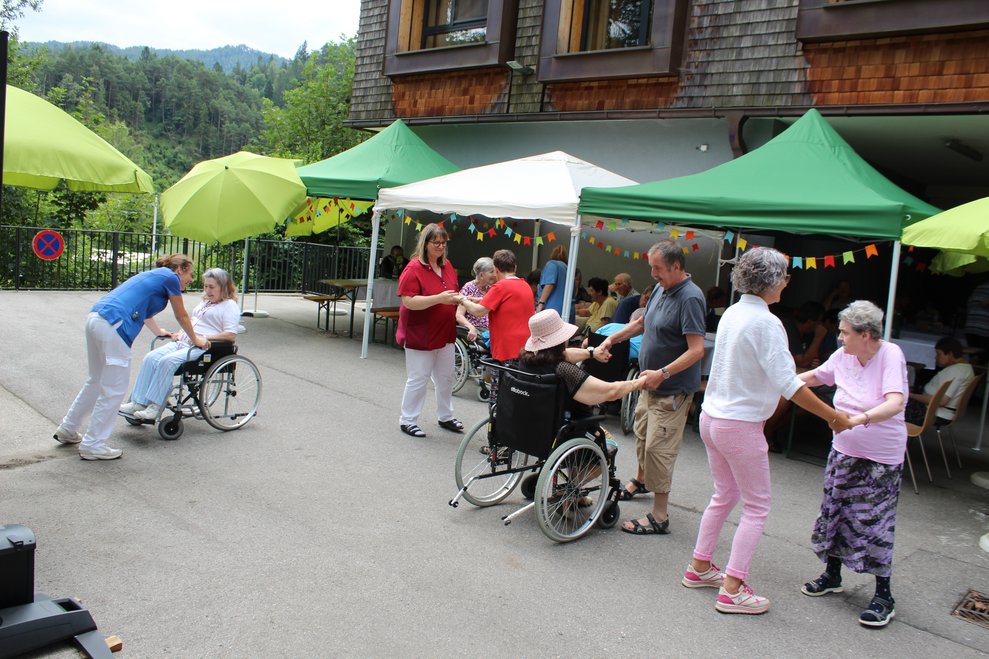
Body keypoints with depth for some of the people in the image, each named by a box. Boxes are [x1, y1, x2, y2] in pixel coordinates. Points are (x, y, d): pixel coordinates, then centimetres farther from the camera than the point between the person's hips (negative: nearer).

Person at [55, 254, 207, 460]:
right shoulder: (170, 277, 3)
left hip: (95, 319, 10)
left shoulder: (153, 275, 29)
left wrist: (160, 332, 64)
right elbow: (182, 316, 13)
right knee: (114, 389, 0)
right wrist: (195, 339, 29)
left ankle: (67, 430, 35)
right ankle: (92, 445, 6)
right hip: (114, 326, -10)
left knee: (96, 380, 23)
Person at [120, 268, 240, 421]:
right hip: (184, 342, 9)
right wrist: (181, 333, 15)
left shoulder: (230, 306, -2)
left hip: (203, 348, -9)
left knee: (167, 361, -29)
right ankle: (138, 402, -15)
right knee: (150, 358, -12)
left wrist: (204, 338, -18)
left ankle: (155, 407, -25)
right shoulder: (204, 303, 27)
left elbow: (231, 335, -13)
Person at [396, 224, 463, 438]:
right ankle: (407, 421, 15)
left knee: (446, 377, 17)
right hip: (420, 335, -7)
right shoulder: (414, 268, -16)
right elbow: (408, 301, -23)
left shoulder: (447, 265, 7)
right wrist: (439, 298, -29)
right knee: (418, 379, 0)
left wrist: (457, 298, -4)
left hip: (444, 333, 7)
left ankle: (445, 417, 33)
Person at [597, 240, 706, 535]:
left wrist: (664, 372, -36)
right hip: (652, 382, 9)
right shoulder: (662, 291, 7)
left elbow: (697, 350, -28)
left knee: (658, 448, -7)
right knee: (642, 434, 25)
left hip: (673, 389, -9)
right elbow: (642, 323, 23)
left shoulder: (690, 298, -22)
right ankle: (641, 480, 50)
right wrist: (612, 339, 14)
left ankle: (659, 517, 3)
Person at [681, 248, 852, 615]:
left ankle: (699, 567, 30)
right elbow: (787, 384, -23)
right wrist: (834, 417, -15)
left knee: (724, 495, 22)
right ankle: (732, 589, 8)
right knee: (757, 505, 5)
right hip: (741, 425, -8)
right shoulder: (766, 323, -19)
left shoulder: (732, 314, 6)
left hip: (712, 417, 8)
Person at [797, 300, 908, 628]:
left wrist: (862, 418, -47)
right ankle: (832, 575, 33)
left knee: (873, 522, -3)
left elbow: (895, 403, -32)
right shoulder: (843, 356, -2)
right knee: (835, 512, 14)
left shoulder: (891, 355, -19)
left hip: (882, 457, -6)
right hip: (844, 450, 6)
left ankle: (883, 596, 12)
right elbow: (814, 377, 16)